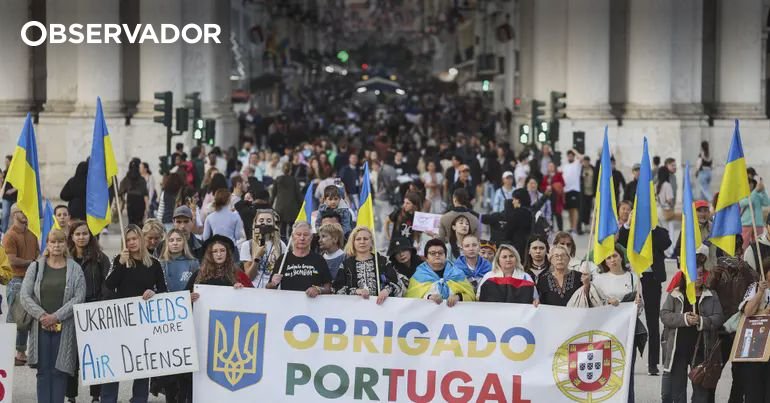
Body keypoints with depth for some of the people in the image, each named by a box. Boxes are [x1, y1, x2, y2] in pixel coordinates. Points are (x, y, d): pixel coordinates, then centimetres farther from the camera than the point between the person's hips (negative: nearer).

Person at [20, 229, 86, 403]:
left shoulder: (75, 269, 4)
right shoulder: (36, 267, 7)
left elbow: (79, 297, -4)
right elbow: (24, 295, 1)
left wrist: (56, 316, -13)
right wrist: (42, 315, -11)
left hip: (64, 327, -1)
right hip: (41, 327, 1)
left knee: (60, 370, -1)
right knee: (43, 370, 2)